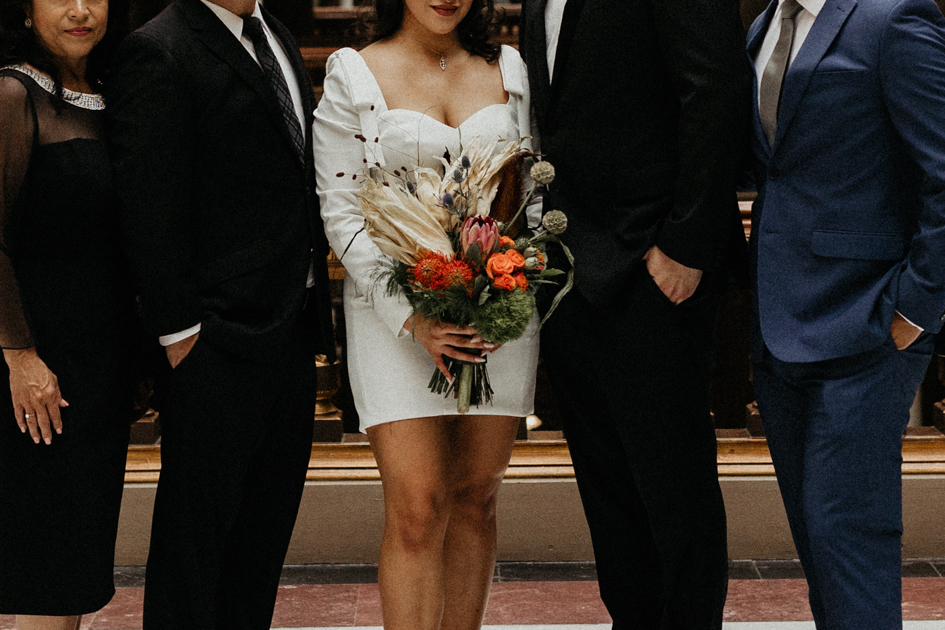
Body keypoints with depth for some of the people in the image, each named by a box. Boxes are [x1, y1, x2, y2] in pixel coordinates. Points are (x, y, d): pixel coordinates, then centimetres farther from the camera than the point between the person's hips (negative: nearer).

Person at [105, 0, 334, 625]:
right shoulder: (158, 53, -12)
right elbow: (149, 213, -15)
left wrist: (316, 304, 12)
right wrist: (179, 333, -16)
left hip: (295, 331, 8)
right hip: (218, 339, -8)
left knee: (268, 526, 15)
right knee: (198, 527, 3)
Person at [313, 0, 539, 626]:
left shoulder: (508, 69, 10)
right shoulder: (354, 75, 0)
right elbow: (341, 211, -4)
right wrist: (411, 316, -14)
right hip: (396, 310, -3)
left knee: (475, 498, 7)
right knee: (417, 508, -9)